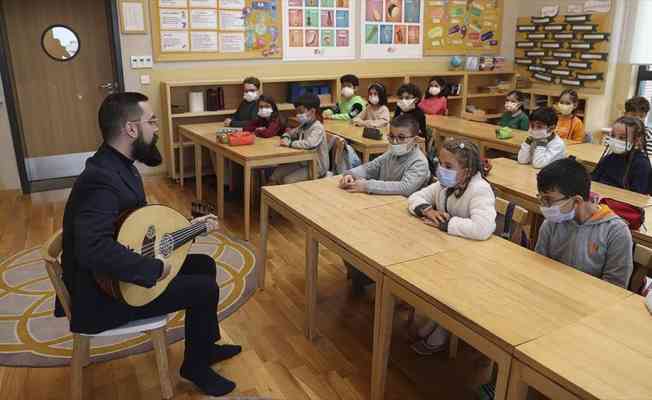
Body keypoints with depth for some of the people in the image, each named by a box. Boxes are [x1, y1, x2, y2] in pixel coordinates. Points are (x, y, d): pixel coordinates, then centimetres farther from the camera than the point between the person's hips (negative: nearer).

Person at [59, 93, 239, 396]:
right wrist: (153, 269, -31)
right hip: (104, 293, -10)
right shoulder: (102, 179, -29)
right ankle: (196, 366, 14)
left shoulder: (117, 166, 3)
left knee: (204, 265, 11)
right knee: (205, 288, -11)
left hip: (114, 277, 10)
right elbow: (94, 250, -42)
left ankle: (206, 346, 29)